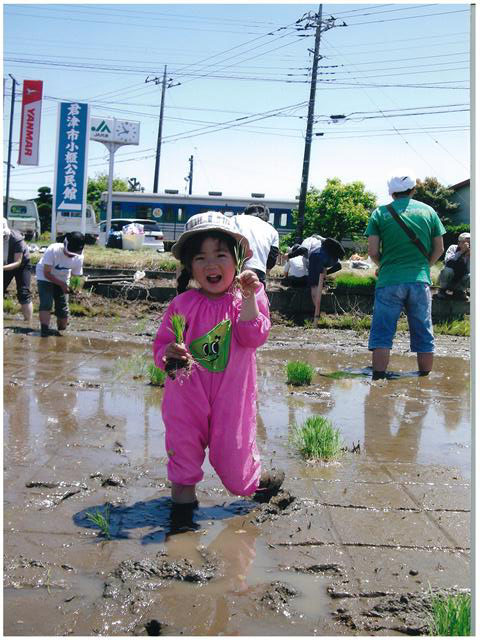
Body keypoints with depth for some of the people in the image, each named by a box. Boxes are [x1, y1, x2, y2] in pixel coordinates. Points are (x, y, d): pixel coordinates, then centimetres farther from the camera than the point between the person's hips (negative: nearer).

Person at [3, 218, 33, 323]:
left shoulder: (17, 239, -33)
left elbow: (18, 262, -31)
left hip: (22, 265, -5)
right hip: (6, 265, 5)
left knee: (23, 294, -12)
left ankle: (28, 324, -7)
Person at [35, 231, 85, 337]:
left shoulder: (79, 257, -21)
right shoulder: (53, 250, -33)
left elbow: (75, 275, -8)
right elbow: (46, 273, -27)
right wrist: (62, 284, -37)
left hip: (62, 280, 3)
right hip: (45, 278, -3)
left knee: (63, 308, 1)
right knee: (46, 304, -21)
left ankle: (62, 332, 20)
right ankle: (44, 330, -22)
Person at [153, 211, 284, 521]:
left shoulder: (247, 298, -3)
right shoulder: (183, 304, -3)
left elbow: (252, 338, -16)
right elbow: (162, 344, 2)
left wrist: (249, 298, -24)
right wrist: (169, 353, -21)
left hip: (231, 393, 0)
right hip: (188, 393, 0)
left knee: (232, 445, 10)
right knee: (184, 440, 6)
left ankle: (253, 480, 40)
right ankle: (183, 486, 29)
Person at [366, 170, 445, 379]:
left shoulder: (380, 213, 2)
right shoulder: (428, 211, 8)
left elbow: (373, 251, -1)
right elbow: (439, 248, 10)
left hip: (389, 281, -2)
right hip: (420, 282, 2)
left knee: (382, 334, 1)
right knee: (423, 335, 9)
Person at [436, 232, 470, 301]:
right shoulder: (453, 248, -8)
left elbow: (469, 271, -16)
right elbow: (447, 260, -29)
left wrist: (469, 256, -24)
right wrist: (461, 251, -30)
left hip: (460, 281, 2)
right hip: (448, 280, -2)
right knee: (448, 270, -33)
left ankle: (459, 291, 4)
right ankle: (442, 290, -6)